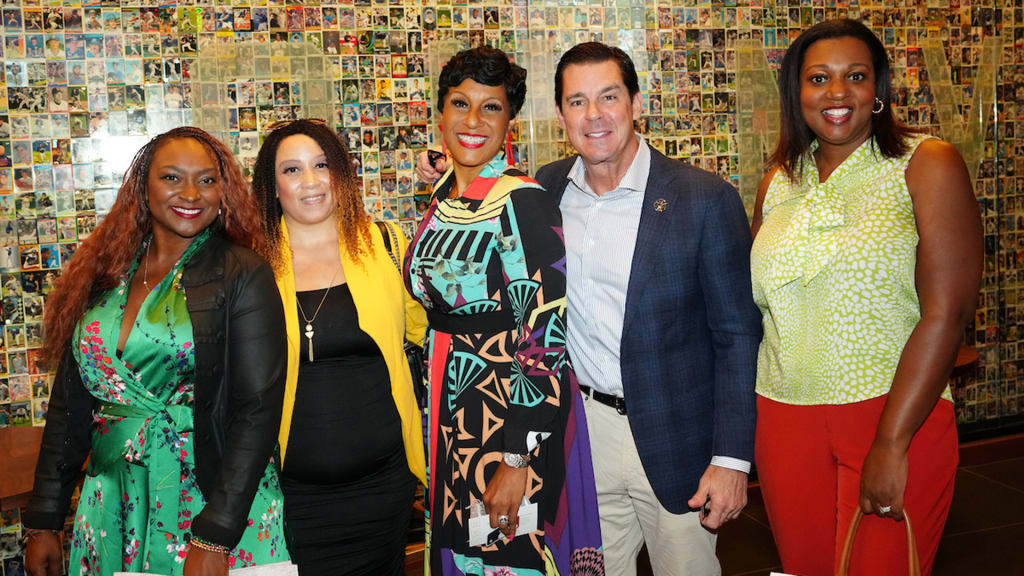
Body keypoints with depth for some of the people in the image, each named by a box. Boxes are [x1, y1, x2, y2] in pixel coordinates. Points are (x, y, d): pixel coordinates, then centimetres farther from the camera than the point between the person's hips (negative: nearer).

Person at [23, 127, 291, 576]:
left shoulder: (243, 276, -9)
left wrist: (214, 538, -19)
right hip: (114, 510, 4)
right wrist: (43, 523, 7)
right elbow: (70, 405, 9)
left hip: (216, 503, -4)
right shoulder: (104, 275, 5)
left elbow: (258, 410, -14)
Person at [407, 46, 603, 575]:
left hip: (513, 410, -7)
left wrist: (517, 461, -22)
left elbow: (543, 337, -21)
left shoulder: (522, 201, -18)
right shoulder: (446, 194, 5)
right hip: (450, 409, 7)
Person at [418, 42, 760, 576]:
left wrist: (731, 459, -13)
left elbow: (737, 334, -10)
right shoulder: (547, 188, 1)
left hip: (673, 439, -3)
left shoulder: (705, 199, -12)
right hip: (584, 430, 4)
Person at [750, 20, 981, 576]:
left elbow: (946, 312, -13)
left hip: (896, 416, -4)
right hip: (783, 419, 4)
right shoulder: (780, 181, 8)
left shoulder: (927, 165, -5)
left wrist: (891, 444, -18)